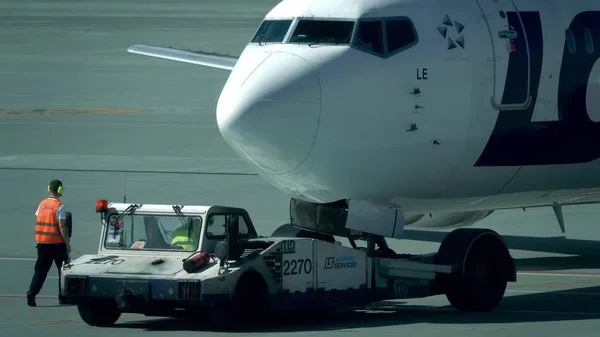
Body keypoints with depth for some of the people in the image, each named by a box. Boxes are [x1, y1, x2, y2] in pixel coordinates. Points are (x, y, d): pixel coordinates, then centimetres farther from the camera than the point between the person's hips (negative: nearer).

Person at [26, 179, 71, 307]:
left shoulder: (42, 204, 7)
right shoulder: (59, 206, -12)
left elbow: (37, 223, 11)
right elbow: (61, 226, -15)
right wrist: (67, 243, -9)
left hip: (42, 243, 5)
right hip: (57, 243, -5)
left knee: (40, 270, 7)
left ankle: (31, 294, -8)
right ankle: (63, 297, 11)